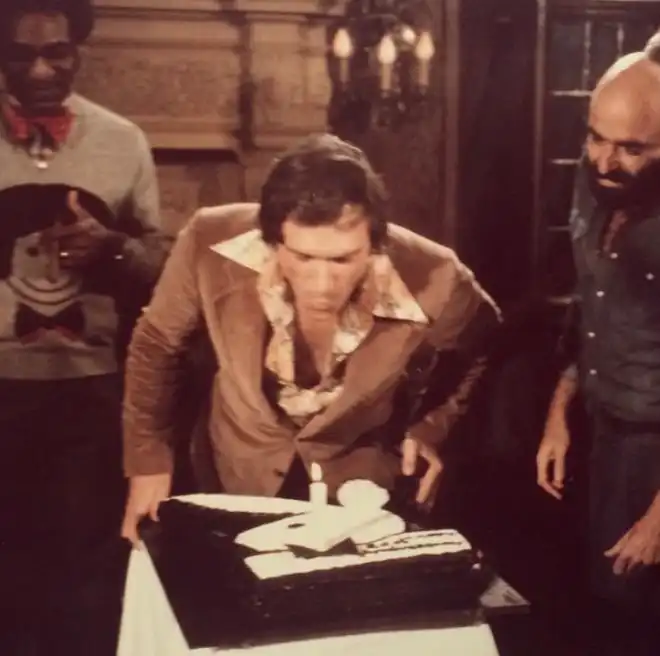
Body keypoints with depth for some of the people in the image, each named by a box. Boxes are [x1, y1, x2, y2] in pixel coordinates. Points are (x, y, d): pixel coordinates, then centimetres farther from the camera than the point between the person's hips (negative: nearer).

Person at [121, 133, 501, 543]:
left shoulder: (432, 281, -25)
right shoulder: (212, 246, -24)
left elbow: (484, 353, 0)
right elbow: (157, 344, -3)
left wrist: (435, 429, -7)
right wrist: (148, 459, -1)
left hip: (359, 496, -1)